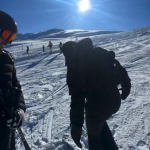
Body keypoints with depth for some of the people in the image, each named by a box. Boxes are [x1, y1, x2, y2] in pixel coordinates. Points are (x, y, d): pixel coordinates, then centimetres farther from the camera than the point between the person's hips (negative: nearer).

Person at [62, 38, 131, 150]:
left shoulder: (74, 66, -14)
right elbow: (120, 70, 11)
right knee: (100, 122, 36)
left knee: (93, 135, 22)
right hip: (115, 100, 7)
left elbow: (77, 99, -20)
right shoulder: (99, 53, 4)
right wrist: (126, 87, 26)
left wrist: (76, 126, -16)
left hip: (97, 106, -6)